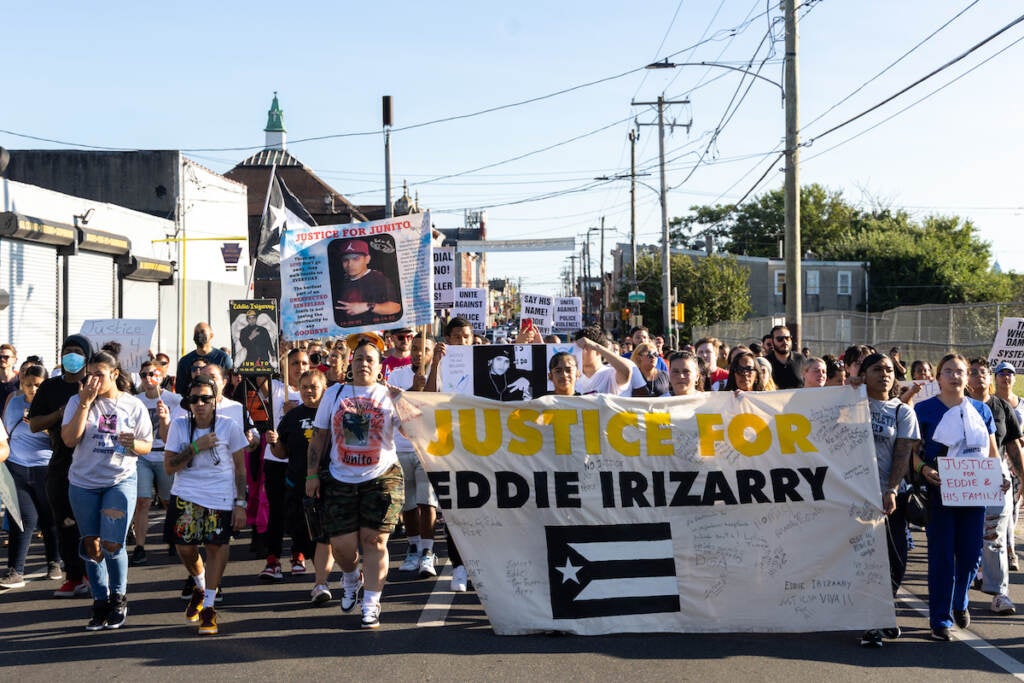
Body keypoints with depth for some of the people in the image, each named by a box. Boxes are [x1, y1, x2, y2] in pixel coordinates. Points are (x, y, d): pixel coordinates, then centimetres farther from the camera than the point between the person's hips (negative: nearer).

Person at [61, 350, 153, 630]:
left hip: (121, 481, -2)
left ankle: (118, 599, 13)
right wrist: (85, 402, -16)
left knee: (112, 544, -11)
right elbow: (69, 439, -13)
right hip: (83, 483, 2)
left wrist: (133, 444, -19)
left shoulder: (133, 405, 0)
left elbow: (147, 446, 4)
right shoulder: (77, 401, 0)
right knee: (91, 545, 8)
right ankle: (100, 605, 20)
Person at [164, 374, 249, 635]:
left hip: (221, 498, -2)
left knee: (216, 547, -6)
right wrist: (196, 447, -14)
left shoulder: (229, 426, -3)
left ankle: (208, 607, 8)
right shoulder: (179, 426, 1)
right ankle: (200, 587, 30)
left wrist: (240, 504, -3)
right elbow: (169, 467, -3)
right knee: (185, 548, -3)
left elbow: (240, 469, 2)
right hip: (186, 496, 2)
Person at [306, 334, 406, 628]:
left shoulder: (389, 396, 2)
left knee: (374, 541, -4)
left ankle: (371, 604, 8)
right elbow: (319, 436, 10)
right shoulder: (334, 394, 8)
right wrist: (312, 474, 5)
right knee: (341, 543, 1)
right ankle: (351, 578, 36)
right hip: (340, 480, 2)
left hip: (382, 479, -2)